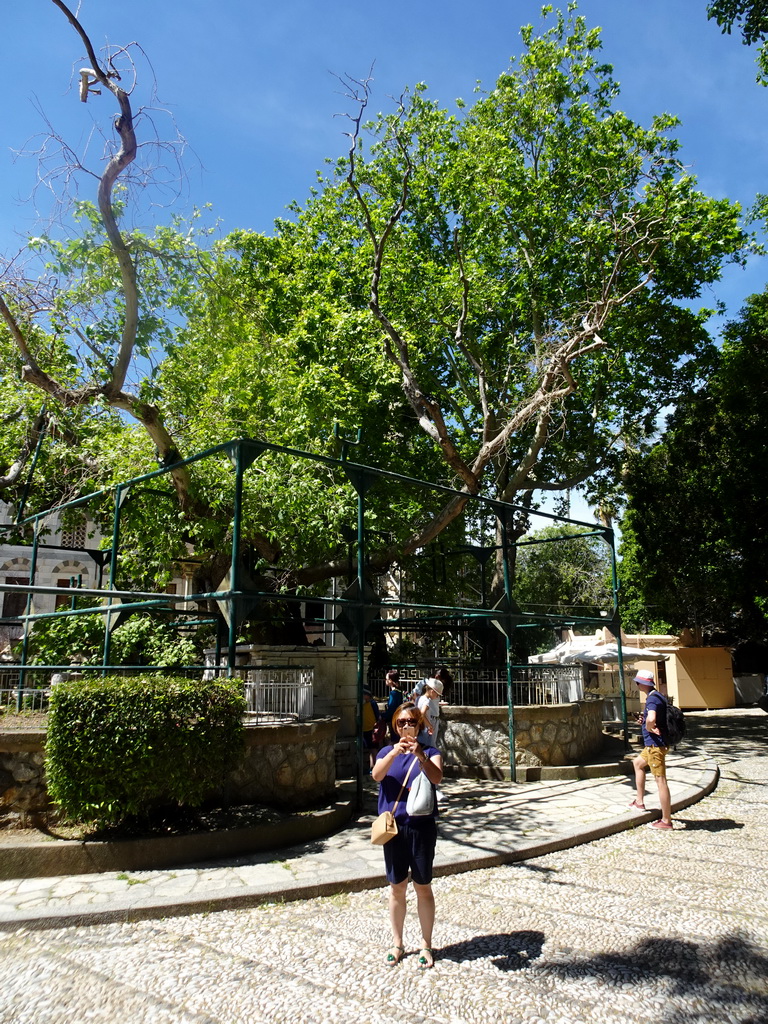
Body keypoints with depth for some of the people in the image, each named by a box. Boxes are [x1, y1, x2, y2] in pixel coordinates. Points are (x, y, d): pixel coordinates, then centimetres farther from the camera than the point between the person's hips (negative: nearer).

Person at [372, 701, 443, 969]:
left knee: (423, 886, 8)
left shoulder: (429, 751, -1)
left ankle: (426, 945, 25)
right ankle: (397, 944, 29)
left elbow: (437, 778, -21)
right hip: (393, 826, 2)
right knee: (397, 886, 12)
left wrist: (421, 756, -39)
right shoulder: (387, 751, 4)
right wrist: (394, 753, -35)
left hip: (422, 826, -2)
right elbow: (377, 775, -17)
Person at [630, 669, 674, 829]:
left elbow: (651, 719, -39)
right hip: (653, 744, 11)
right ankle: (640, 801, 34)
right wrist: (643, 721, 9)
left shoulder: (652, 699, -20)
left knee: (660, 780, -5)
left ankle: (666, 821, 1)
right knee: (638, 763, 28)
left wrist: (649, 728, -18)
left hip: (655, 745, -11)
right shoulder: (657, 696, 12)